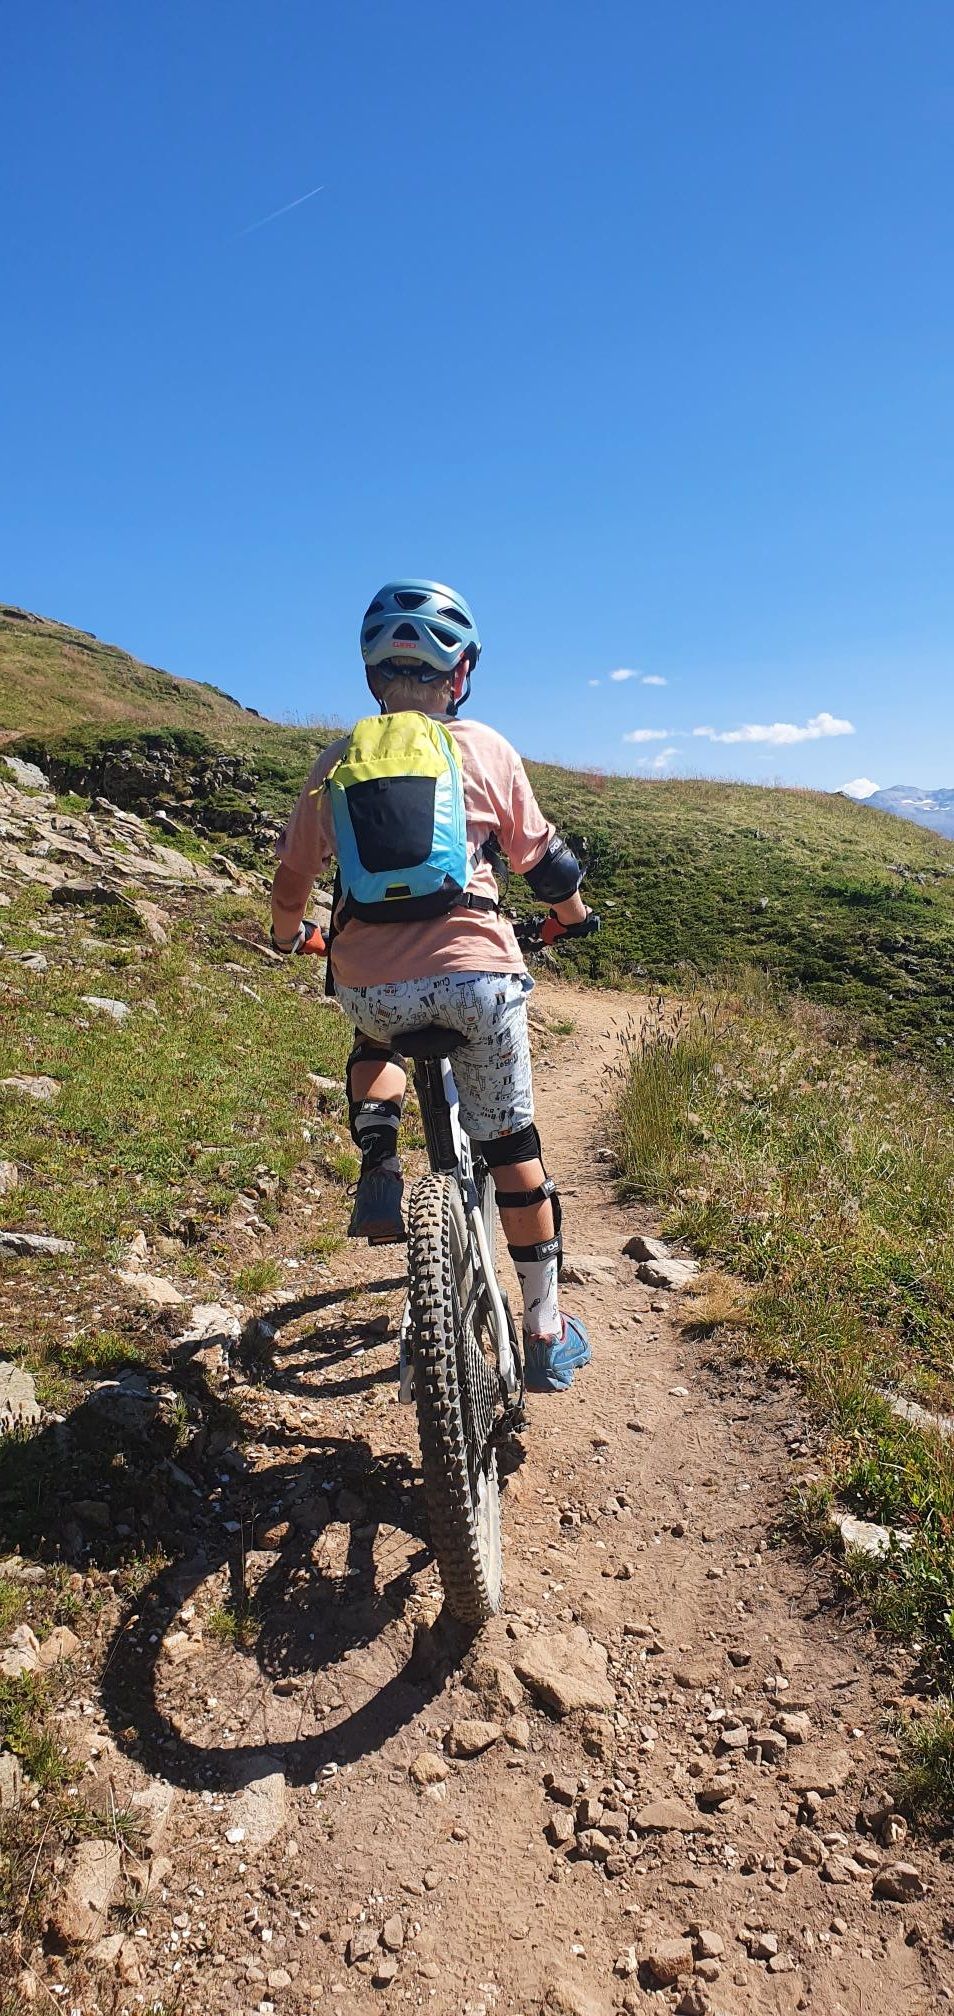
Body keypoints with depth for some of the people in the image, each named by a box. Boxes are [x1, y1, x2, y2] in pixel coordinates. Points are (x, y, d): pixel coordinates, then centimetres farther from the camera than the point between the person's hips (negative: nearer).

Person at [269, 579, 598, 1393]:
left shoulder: (337, 761, 10)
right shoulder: (486, 748, 6)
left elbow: (293, 877, 15)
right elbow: (543, 858, 11)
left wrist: (289, 937, 36)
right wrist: (573, 914, 31)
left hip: (369, 981, 2)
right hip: (475, 969, -1)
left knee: (377, 1041, 38)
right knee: (512, 1147, 14)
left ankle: (379, 1169, 13)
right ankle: (548, 1334, 24)